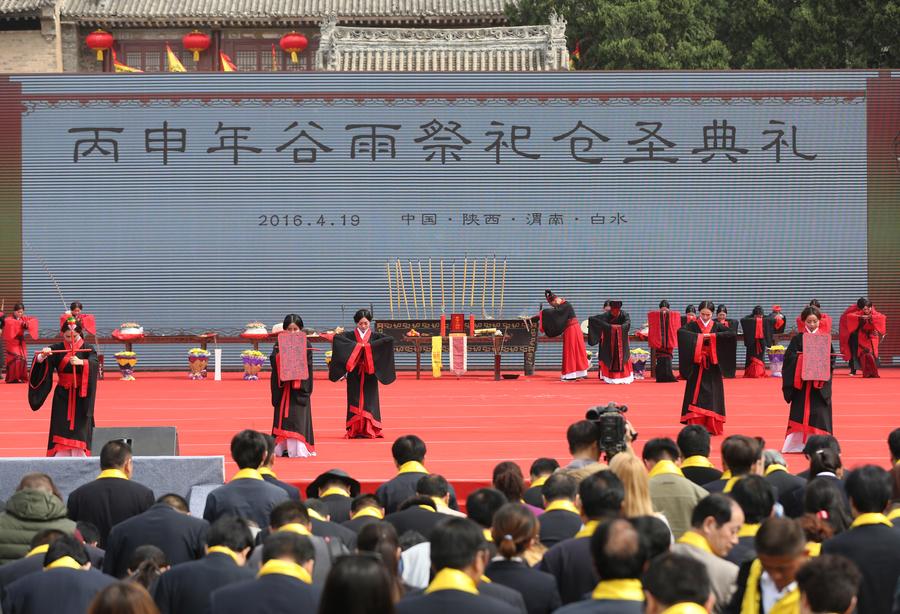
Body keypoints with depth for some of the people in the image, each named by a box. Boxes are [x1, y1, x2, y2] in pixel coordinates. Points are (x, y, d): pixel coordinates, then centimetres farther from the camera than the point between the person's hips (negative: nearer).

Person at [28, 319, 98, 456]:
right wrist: (42, 356, -33)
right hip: (62, 395, 1)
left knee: (79, 432, -5)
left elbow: (95, 363, -21)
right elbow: (40, 362, -10)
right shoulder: (57, 349, 0)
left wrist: (81, 362, -40)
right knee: (61, 429, -2)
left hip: (81, 395, -1)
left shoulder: (87, 349, -3)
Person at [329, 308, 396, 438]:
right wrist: (355, 345, -21)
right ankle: (355, 431, 4)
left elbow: (390, 339, -11)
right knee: (355, 401, 0)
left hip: (369, 374, 0)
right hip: (354, 374, 0)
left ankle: (369, 430, 4)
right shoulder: (350, 335, 3)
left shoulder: (374, 336, 4)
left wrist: (369, 346, -17)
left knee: (369, 400, 0)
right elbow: (337, 337, -14)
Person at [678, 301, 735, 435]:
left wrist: (712, 336, -15)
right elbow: (680, 331, -17)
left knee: (712, 394, 1)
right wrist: (699, 336, -21)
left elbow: (732, 333, -9)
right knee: (696, 394, -4)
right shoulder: (693, 325, 1)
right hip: (697, 365, -1)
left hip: (712, 365, 1)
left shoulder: (716, 326, 4)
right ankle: (695, 427, -2)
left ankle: (712, 427, 7)